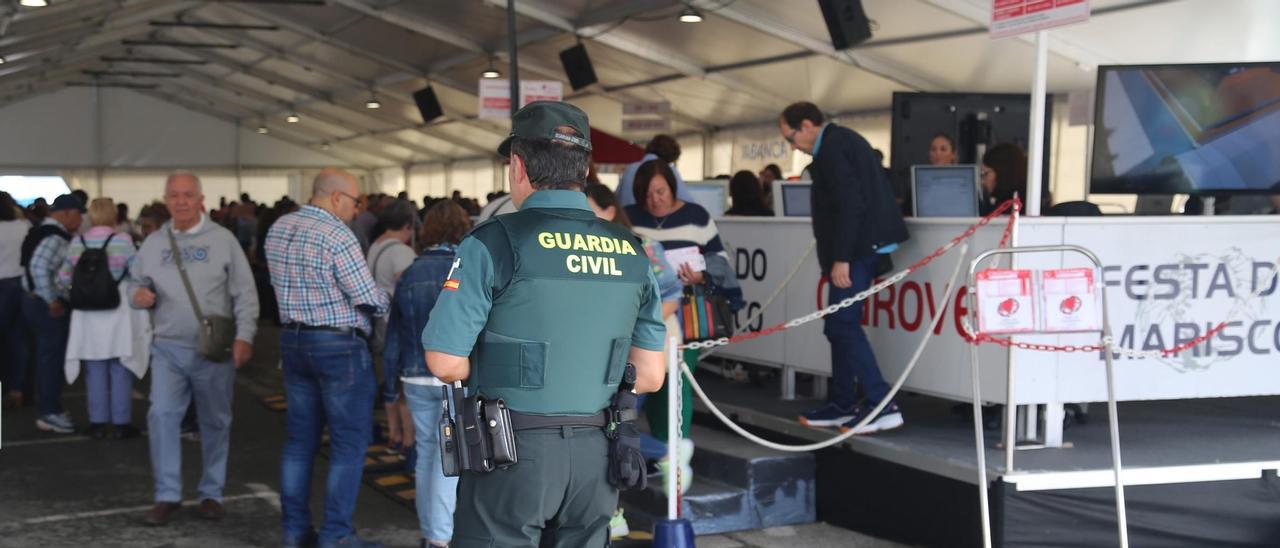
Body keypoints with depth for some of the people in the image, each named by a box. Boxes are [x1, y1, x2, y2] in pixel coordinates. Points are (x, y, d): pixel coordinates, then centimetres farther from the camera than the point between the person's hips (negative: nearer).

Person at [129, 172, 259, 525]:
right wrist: (139, 294, -6)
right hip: (169, 348, 2)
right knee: (162, 415, -10)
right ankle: (167, 495, 1)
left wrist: (244, 336, -13)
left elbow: (245, 293, -3)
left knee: (215, 422, 8)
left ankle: (211, 493, 22)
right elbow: (136, 281, 19)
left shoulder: (222, 239, -1)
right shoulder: (153, 243, 8)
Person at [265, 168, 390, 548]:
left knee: (300, 438, 13)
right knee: (349, 441, 0)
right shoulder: (336, 236, -17)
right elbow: (369, 298, -15)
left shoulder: (278, 229, 7)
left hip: (293, 341, 8)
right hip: (338, 345, -8)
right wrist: (389, 304, 5)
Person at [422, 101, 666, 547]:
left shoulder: (493, 242, -11)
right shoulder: (630, 252, 3)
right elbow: (650, 377, 6)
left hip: (513, 449, -4)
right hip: (596, 455, 4)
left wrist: (501, 371, 7)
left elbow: (445, 364, -13)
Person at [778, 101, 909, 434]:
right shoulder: (844, 140, 18)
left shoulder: (832, 147, -13)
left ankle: (882, 406, -10)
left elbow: (849, 204, -21)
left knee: (843, 326, -9)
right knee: (842, 326, 13)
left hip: (857, 247, -10)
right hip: (866, 244, 10)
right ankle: (841, 404, 19)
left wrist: (841, 258, -21)